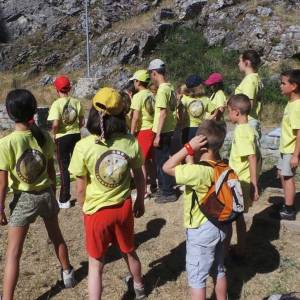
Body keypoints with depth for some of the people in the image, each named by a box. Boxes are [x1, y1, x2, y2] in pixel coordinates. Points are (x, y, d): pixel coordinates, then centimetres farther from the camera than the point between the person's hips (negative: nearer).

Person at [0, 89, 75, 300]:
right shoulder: (44, 137, -8)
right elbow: (51, 171, 3)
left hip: (24, 199, -4)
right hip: (46, 194, 4)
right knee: (56, 236, 26)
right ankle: (68, 273, 46)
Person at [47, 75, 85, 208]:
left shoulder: (57, 103, -14)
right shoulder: (76, 102, -1)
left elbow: (55, 124, -23)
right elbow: (82, 122, 2)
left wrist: (54, 134, -4)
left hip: (62, 138, -4)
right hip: (76, 136, 4)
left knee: (64, 168, 5)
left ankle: (64, 200, 12)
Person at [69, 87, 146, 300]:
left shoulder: (83, 146, -20)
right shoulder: (130, 142, -13)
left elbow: (80, 189, -12)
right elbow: (139, 177, -1)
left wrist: (85, 209, 8)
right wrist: (140, 201, 16)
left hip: (97, 212, -3)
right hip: (124, 208, 3)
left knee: (96, 265, 15)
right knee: (129, 252, 28)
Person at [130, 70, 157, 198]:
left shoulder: (138, 96, -12)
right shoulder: (152, 95, 9)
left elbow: (135, 117, -16)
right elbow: (154, 112, 12)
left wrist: (131, 133, -10)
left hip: (142, 131, -7)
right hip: (152, 130, 7)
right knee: (150, 159, 18)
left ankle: (143, 191, 1)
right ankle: (153, 185, 29)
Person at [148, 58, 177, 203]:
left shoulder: (162, 90, -17)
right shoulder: (170, 87, 10)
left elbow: (163, 113, -22)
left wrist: (158, 135, -20)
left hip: (163, 131, -9)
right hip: (168, 129, 9)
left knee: (162, 161, 0)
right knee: (161, 159, 18)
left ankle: (169, 193, 8)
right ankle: (163, 188, 29)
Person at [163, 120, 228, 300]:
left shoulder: (199, 171, -30)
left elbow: (167, 168, -22)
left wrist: (189, 148, -25)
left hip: (201, 230, -8)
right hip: (219, 226, 8)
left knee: (197, 278, 10)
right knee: (219, 271, 25)